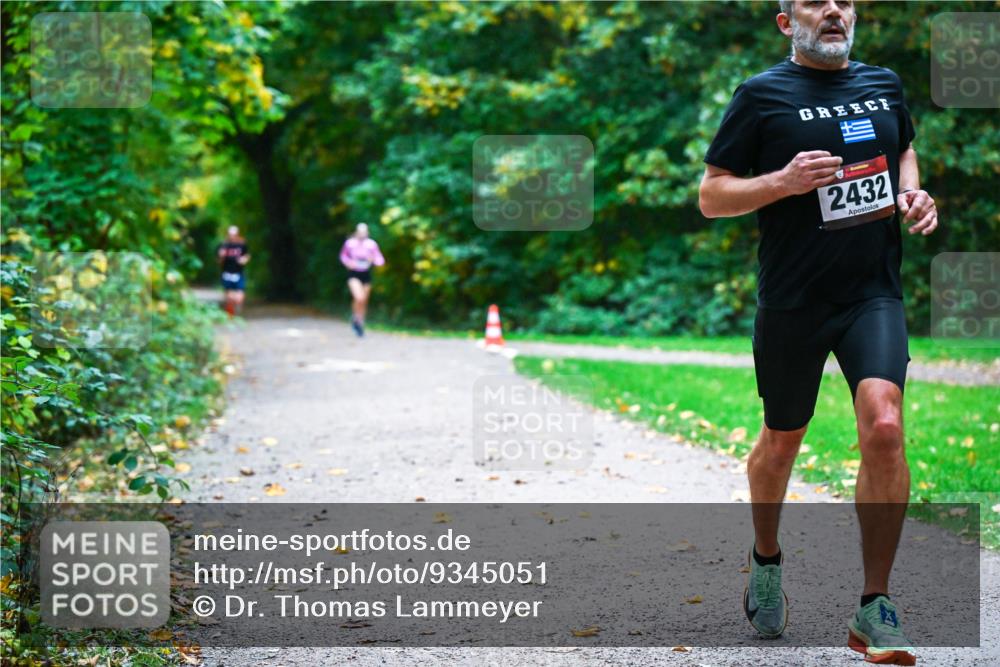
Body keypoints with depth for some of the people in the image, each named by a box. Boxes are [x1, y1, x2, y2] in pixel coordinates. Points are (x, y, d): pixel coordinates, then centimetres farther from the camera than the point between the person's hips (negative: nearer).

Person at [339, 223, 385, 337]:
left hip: (366, 274, 2)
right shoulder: (349, 243, -7)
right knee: (359, 298, -22)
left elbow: (380, 261, -5)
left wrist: (373, 259, -26)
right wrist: (348, 262, -10)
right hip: (354, 274, -2)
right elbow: (343, 255, 11)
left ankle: (360, 323, 33)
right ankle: (355, 317, 5)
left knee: (364, 301, 11)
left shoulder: (372, 244, -7)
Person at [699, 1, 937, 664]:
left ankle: (875, 611, -9)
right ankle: (767, 560, 43)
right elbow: (711, 196, -3)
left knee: (884, 427, -19)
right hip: (793, 301, -2)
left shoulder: (885, 84, 9)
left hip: (874, 292, 2)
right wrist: (785, 180, -19)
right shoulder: (761, 94, -3)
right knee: (781, 442, 12)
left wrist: (912, 193, 7)